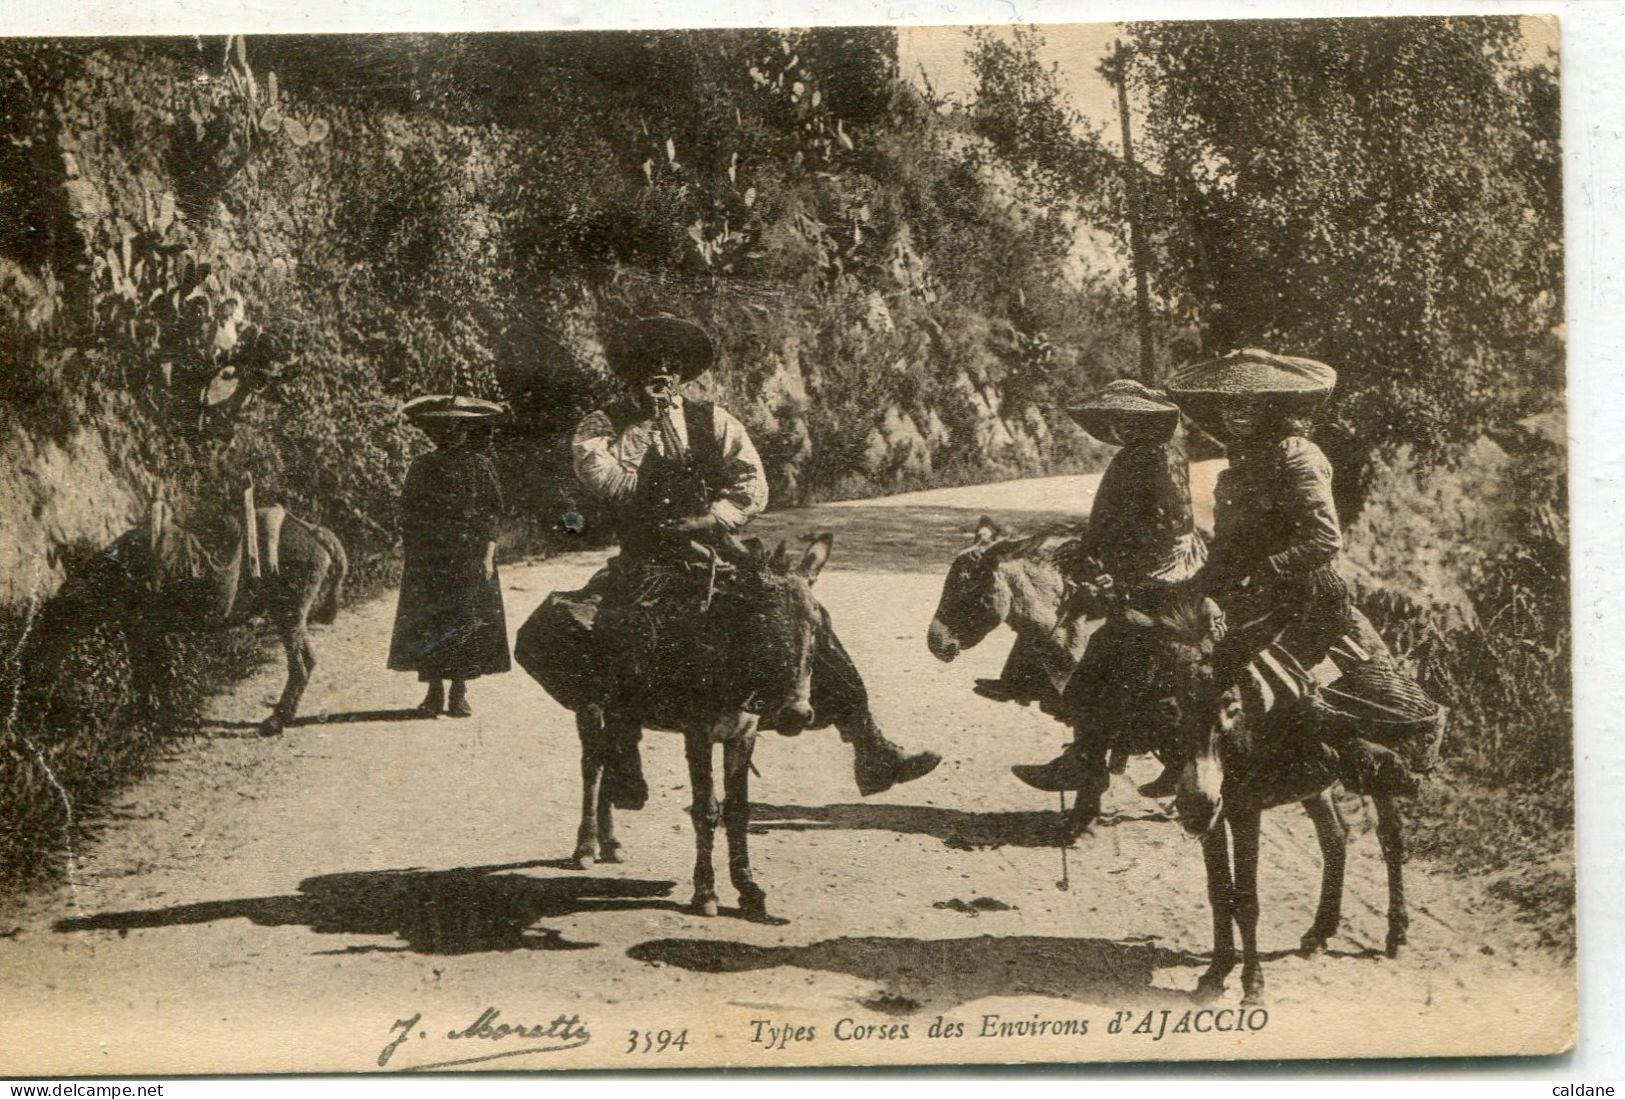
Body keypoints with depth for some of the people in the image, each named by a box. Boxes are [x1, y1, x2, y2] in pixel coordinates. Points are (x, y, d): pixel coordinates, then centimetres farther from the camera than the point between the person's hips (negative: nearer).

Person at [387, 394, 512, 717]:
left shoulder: (479, 466, 3)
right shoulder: (421, 469, 5)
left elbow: (491, 514, 3)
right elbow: (408, 518, 8)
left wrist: (488, 557, -5)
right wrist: (411, 556, 1)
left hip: (469, 560, -1)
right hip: (428, 560, 1)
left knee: (466, 625, -2)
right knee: (427, 627, -1)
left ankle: (460, 691, 5)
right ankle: (434, 691, 6)